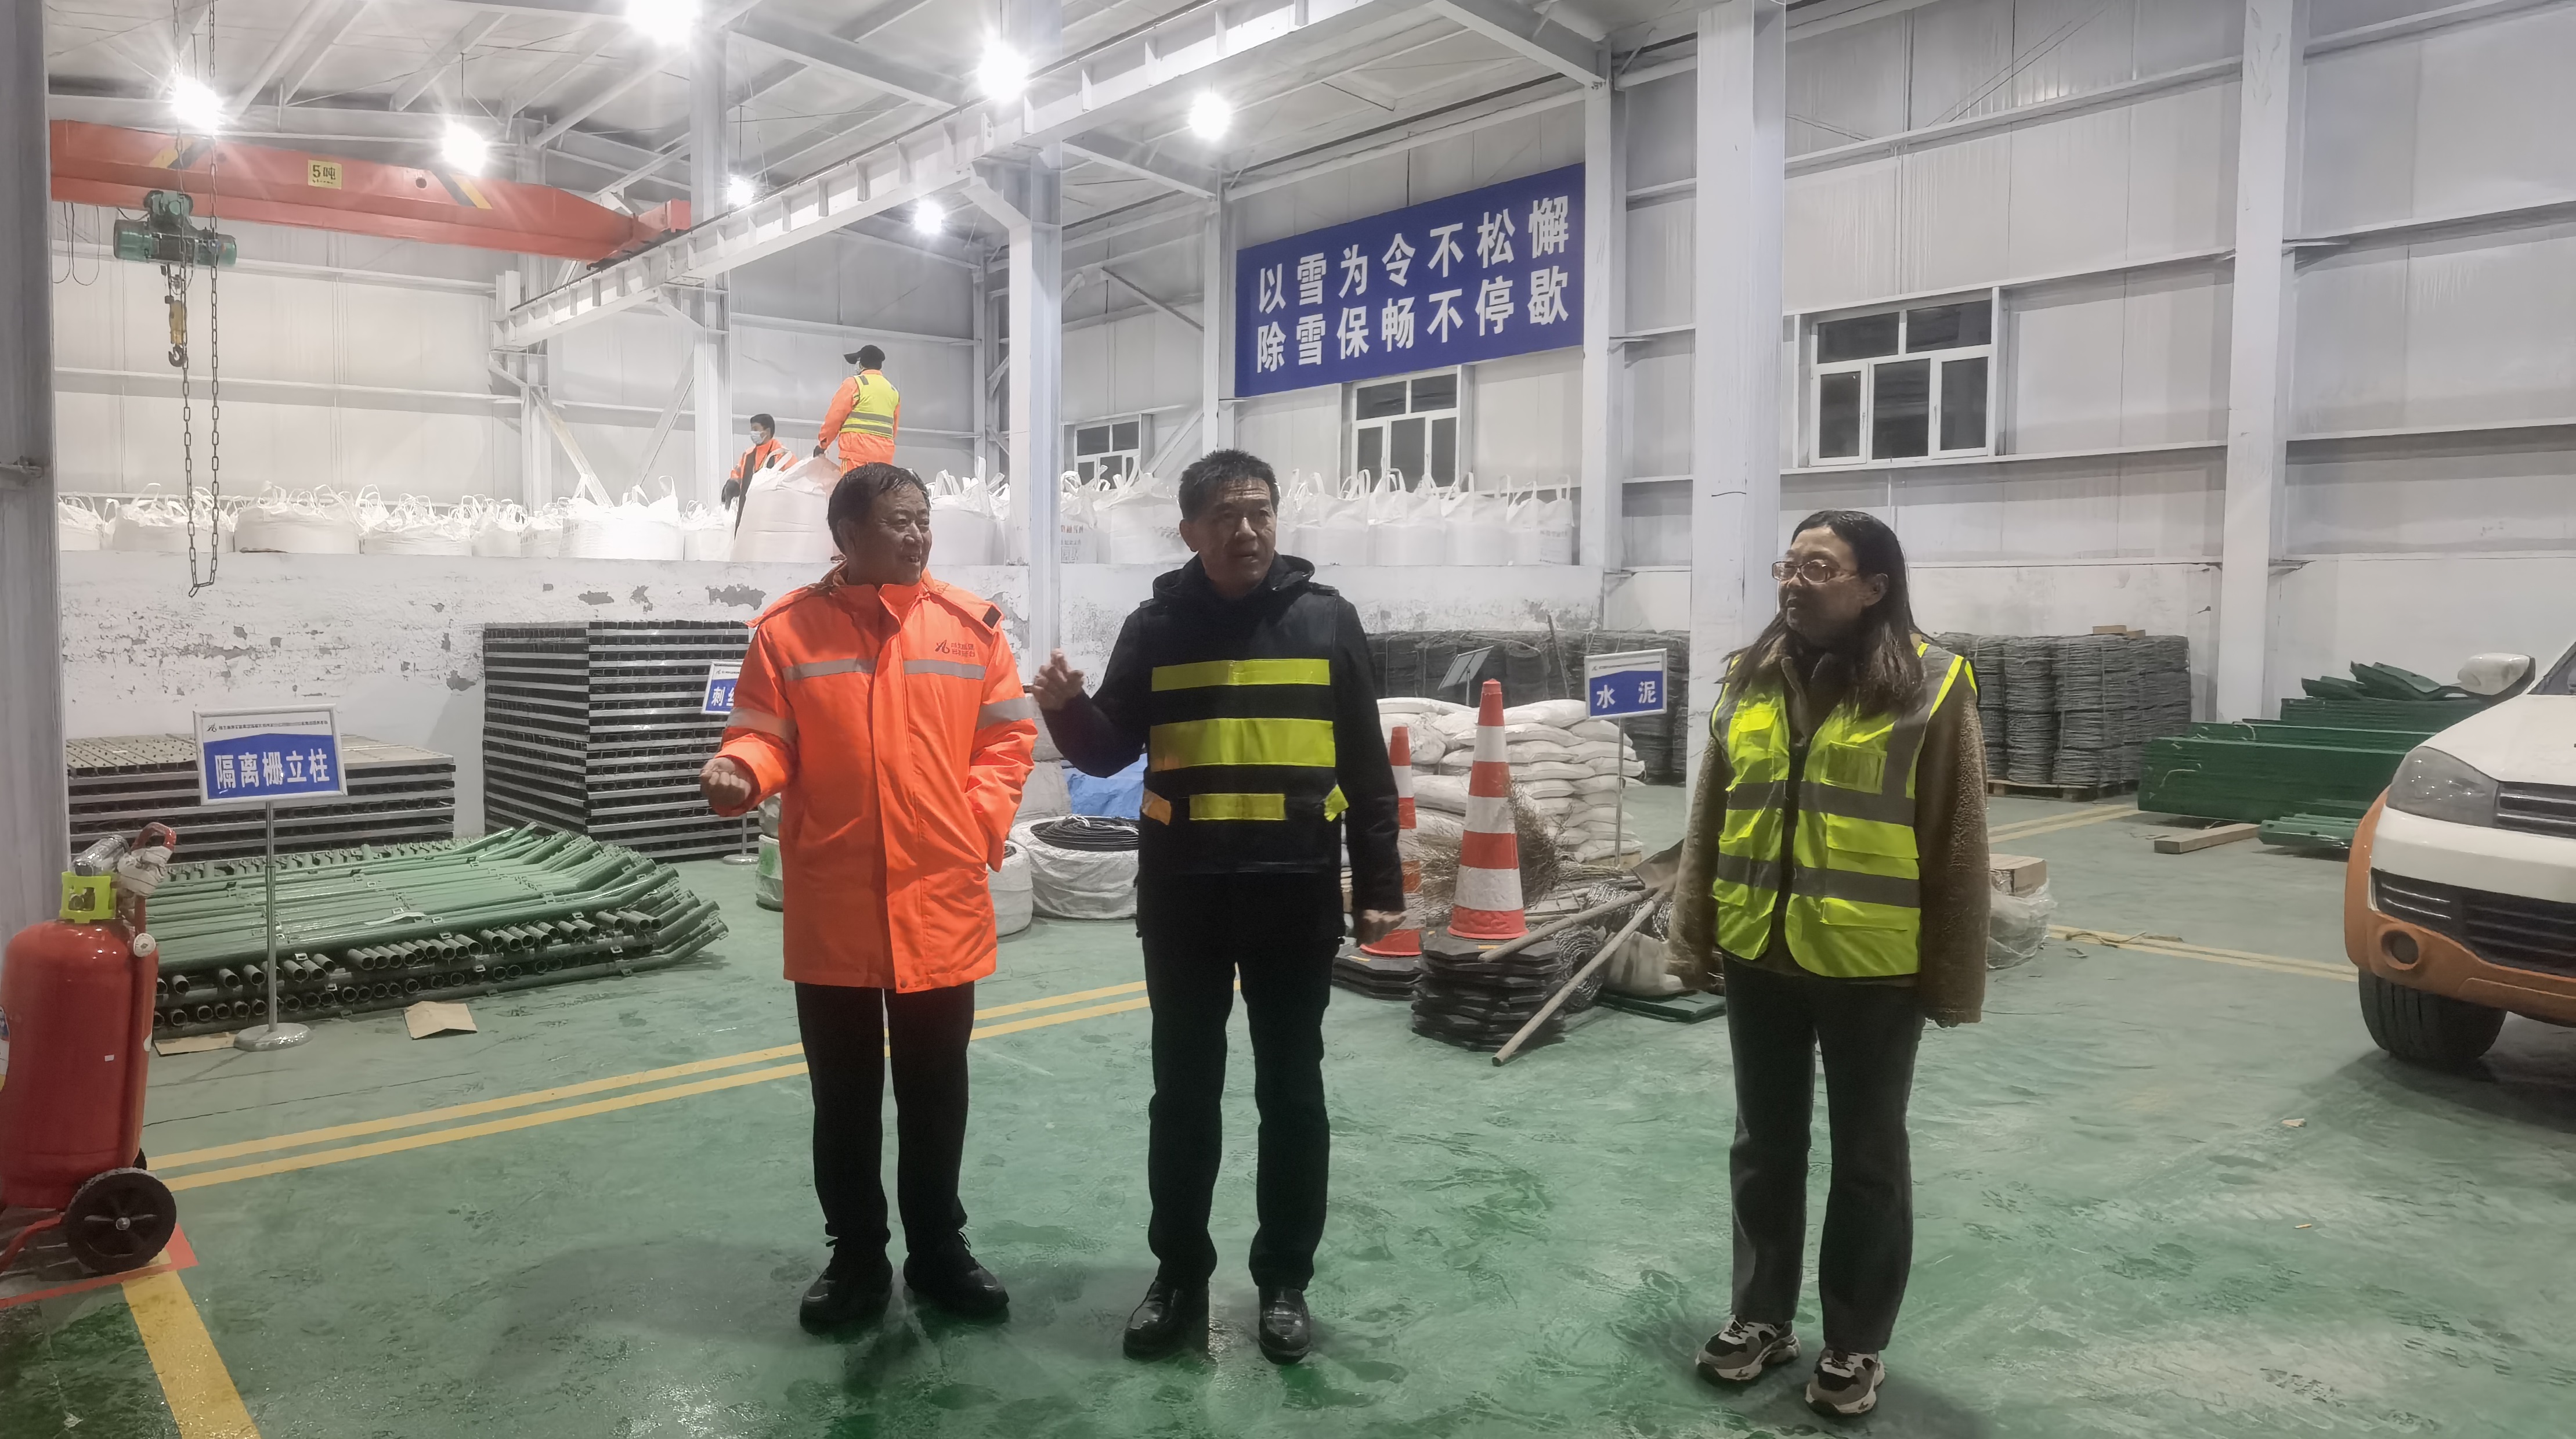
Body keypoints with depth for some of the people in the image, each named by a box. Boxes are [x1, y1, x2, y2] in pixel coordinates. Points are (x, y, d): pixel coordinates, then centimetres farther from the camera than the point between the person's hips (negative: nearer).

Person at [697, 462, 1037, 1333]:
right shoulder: (789, 629, -1)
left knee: (936, 1094, 13)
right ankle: (856, 1257, 28)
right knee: (844, 1097, 12)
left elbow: (1007, 735, 5)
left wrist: (981, 824, -6)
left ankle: (938, 1250, 29)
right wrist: (739, 772, -22)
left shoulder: (969, 625, 2)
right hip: (832, 908, -1)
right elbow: (764, 736, 0)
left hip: (942, 901, 1)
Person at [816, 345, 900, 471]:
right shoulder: (893, 391, 18)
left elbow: (835, 417, 0)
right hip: (884, 454, 6)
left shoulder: (854, 384, 1)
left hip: (858, 451, -6)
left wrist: (823, 444, 11)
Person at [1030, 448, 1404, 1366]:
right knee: (1183, 1092, 10)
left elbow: (1366, 765, 3)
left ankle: (1285, 1279, 24)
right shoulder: (1158, 626, 3)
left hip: (1297, 891, -1)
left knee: (1291, 1093, 9)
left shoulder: (1326, 620, 1)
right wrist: (1069, 710, -16)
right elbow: (1110, 753, 5)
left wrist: (1380, 885, 0)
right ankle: (1179, 1274, 25)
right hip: (1181, 893, 1)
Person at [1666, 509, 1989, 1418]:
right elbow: (1709, 820, 8)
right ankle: (1761, 1315, 33)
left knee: (1867, 1159, 12)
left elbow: (1957, 847, -8)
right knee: (1765, 1147, 16)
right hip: (1759, 958, 4)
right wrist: (1694, 934, 5)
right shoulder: (1750, 679, 4)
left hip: (1871, 967, -4)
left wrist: (1953, 978, -8)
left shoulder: (1929, 688, -9)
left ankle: (1856, 1344, 28)